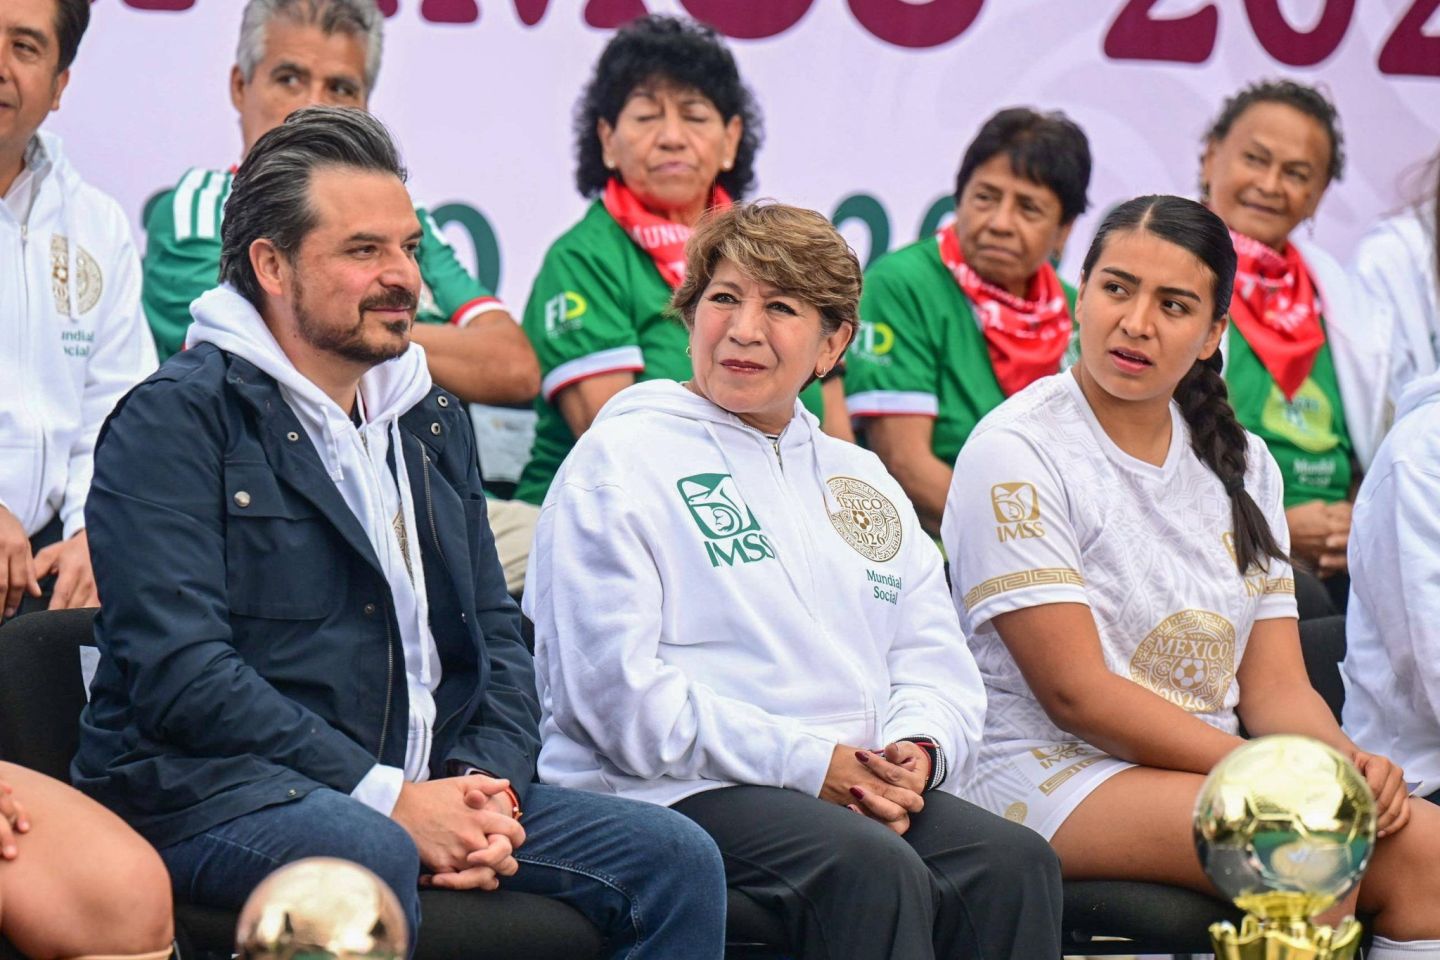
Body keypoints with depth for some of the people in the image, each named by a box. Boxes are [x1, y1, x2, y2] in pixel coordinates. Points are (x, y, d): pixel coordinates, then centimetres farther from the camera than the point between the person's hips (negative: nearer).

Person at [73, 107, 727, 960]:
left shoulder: (435, 422, 20)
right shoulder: (174, 421, -3)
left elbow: (496, 633, 18)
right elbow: (180, 673, -14)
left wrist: (488, 783, -4)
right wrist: (387, 799, -19)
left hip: (424, 795, 7)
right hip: (210, 794, -6)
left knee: (678, 859, -10)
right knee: (365, 852, -38)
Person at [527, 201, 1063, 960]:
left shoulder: (861, 480, 26)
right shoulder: (618, 462, 3)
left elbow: (936, 663, 19)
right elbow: (620, 690, -9)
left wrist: (918, 751, -6)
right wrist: (807, 764, -14)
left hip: (859, 786, 6)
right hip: (678, 792, -6)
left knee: (1014, 864, -24)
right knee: (873, 871, -34)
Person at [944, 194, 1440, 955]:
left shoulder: (1240, 462, 14)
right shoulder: (1016, 453, -7)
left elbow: (1275, 684, 10)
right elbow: (1075, 693, -13)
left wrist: (1342, 761, -13)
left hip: (1216, 772, 6)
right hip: (1053, 775, -6)